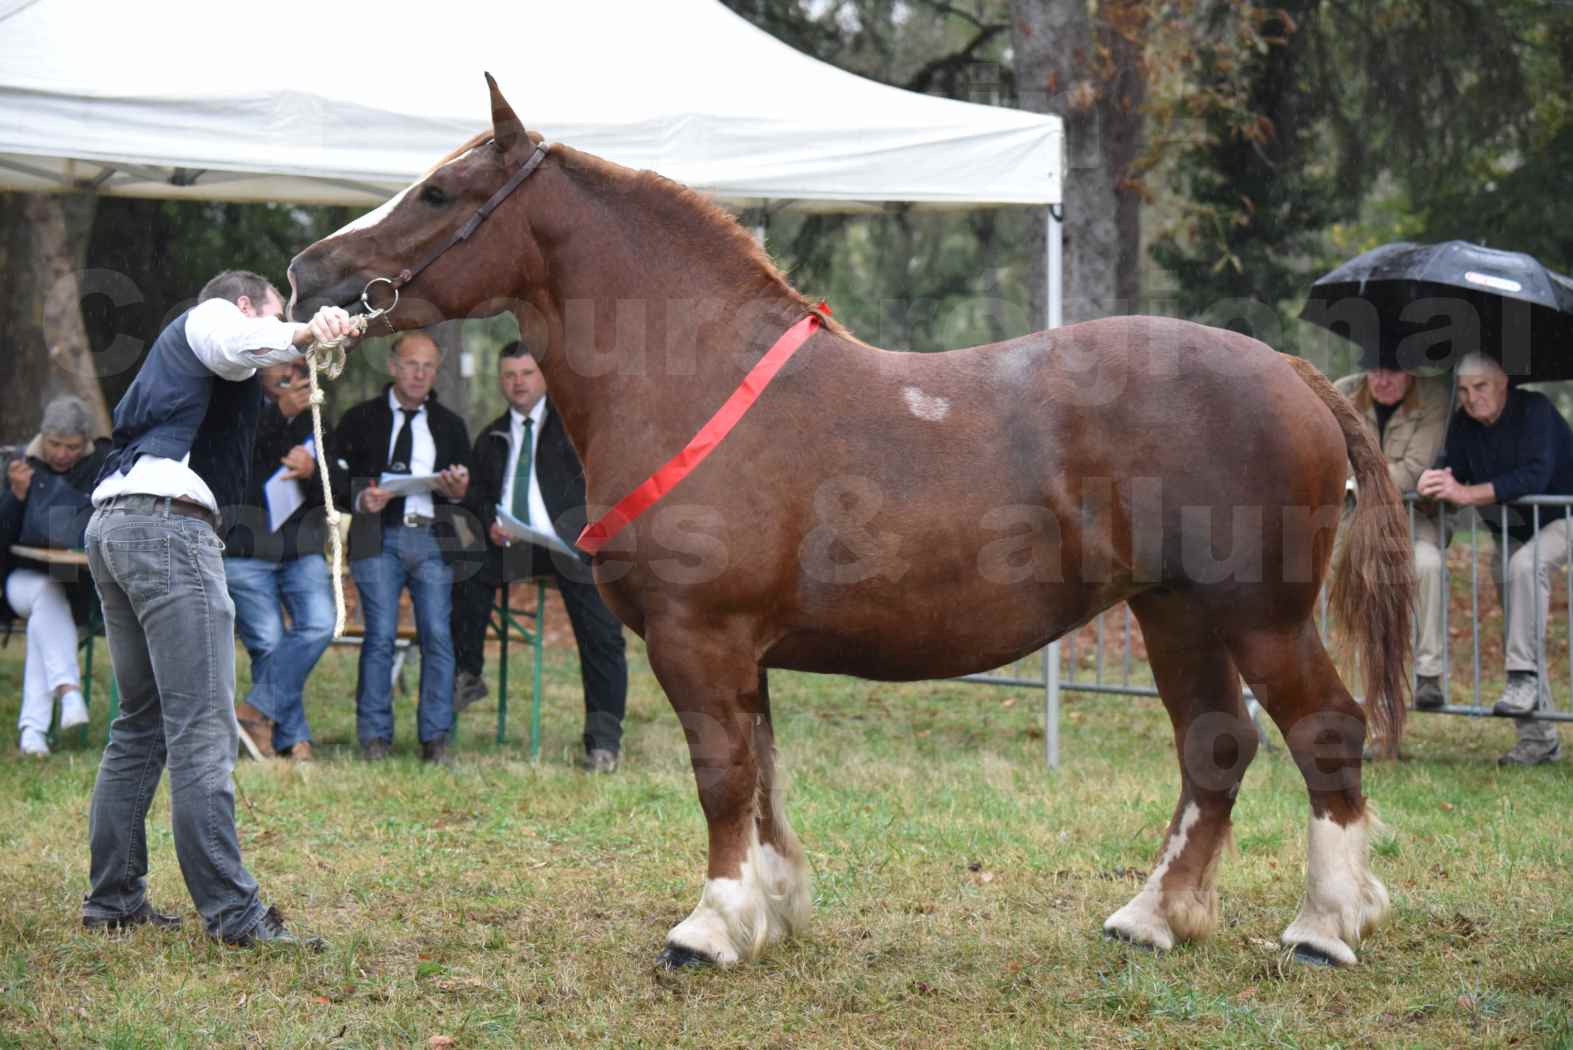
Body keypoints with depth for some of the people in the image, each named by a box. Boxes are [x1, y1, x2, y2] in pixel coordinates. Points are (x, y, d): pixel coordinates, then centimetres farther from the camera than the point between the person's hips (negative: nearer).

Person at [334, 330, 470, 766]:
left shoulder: (450, 426, 18)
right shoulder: (360, 420, 11)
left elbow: (468, 498, 17)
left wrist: (457, 490, -6)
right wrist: (361, 500, -12)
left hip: (433, 538, 2)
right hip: (379, 538, -2)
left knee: (437, 635, -6)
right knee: (380, 635, -9)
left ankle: (436, 739, -2)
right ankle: (375, 738, -3)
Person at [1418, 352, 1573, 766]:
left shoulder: (1534, 410, -22)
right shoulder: (1464, 424, -1)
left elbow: (1535, 476, -33)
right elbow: (1449, 469, -6)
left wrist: (1467, 494, -37)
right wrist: (1434, 481, -32)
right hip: (1512, 529, 7)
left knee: (1526, 564, -35)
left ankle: (1524, 679, -35)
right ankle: (1537, 738, 5)